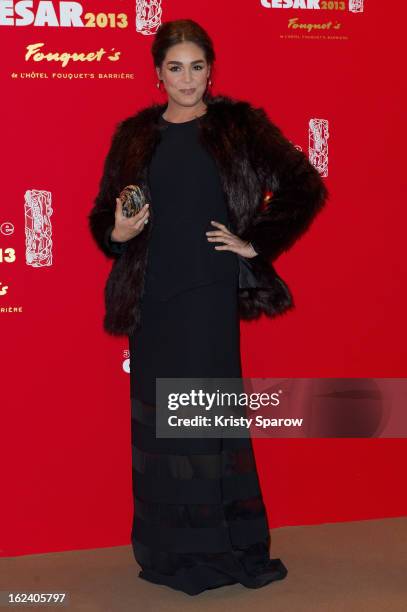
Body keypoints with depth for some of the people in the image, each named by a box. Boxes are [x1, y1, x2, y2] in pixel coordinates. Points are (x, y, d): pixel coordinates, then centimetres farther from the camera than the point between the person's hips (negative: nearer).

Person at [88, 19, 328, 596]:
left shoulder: (239, 126, 1)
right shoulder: (136, 134, 9)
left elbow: (305, 188, -1)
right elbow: (103, 215, 12)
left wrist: (255, 243, -5)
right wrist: (118, 233, -10)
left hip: (209, 292, -3)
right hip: (151, 294, 3)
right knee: (156, 416, 5)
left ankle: (229, 547, 11)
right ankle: (167, 549, 17)